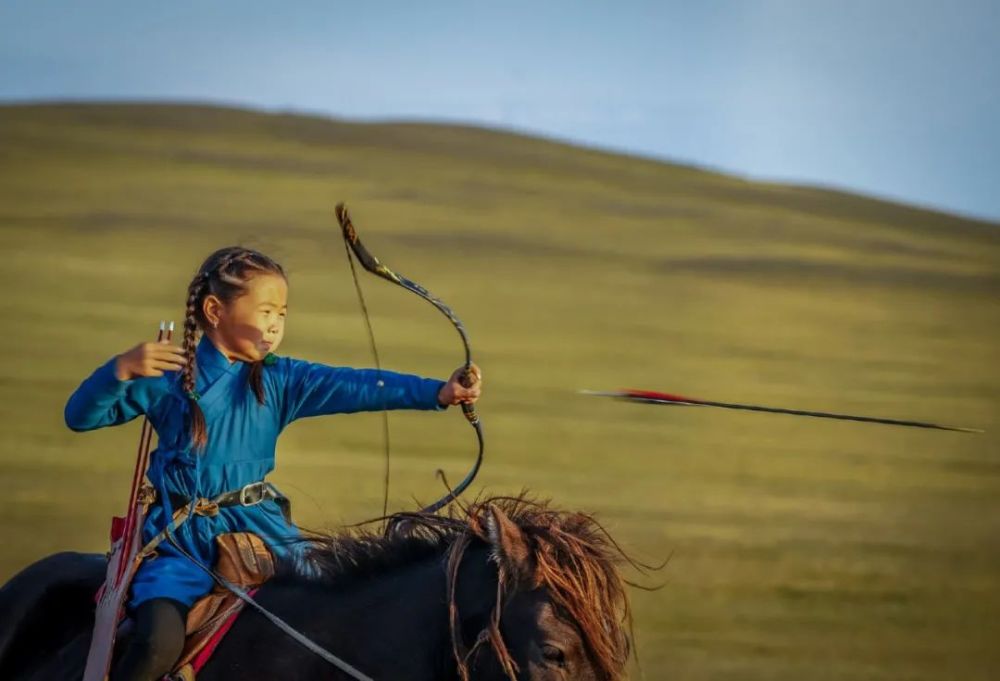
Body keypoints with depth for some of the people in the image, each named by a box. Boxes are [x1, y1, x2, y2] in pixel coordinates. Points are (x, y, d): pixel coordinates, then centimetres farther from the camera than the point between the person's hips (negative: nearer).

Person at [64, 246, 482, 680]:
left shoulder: (279, 381, 3)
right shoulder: (168, 376, -4)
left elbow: (354, 387, -12)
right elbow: (79, 416, -2)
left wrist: (439, 392, -27)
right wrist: (121, 370, -22)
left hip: (258, 527, 4)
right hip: (182, 539, -4)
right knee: (159, 644, -25)